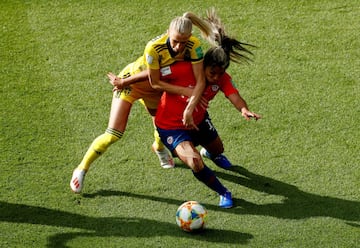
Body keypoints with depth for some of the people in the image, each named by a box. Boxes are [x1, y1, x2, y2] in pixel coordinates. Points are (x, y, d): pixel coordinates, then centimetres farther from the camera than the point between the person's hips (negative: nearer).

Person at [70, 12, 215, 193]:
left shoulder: (193, 45, -30)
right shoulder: (154, 48, -41)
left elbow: (200, 80, -33)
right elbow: (155, 83, -31)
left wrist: (190, 109, -43)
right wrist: (189, 92, -33)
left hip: (152, 88, 5)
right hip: (130, 81, -5)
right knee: (114, 134, -11)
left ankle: (159, 148, 56)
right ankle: (82, 169, 8)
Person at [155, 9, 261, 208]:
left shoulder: (222, 78, -19)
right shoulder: (184, 70, -35)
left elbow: (233, 95, -37)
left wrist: (244, 109, -59)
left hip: (198, 120, 6)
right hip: (171, 126, -6)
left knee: (217, 149, 31)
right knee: (195, 163, -28)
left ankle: (209, 153, 73)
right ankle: (224, 194, -2)